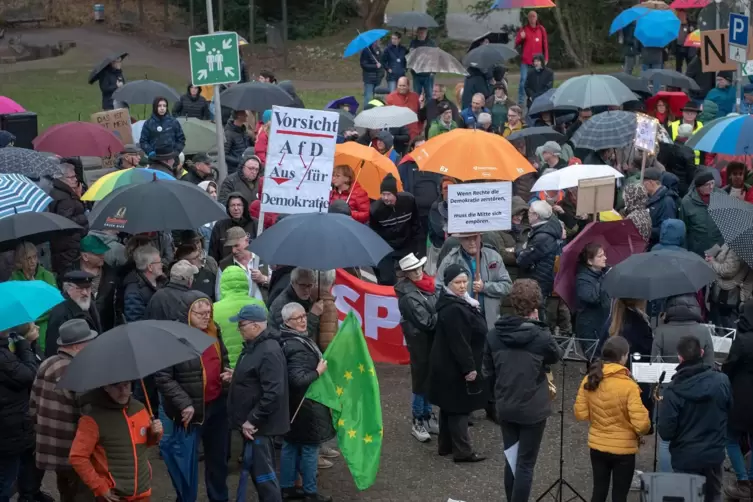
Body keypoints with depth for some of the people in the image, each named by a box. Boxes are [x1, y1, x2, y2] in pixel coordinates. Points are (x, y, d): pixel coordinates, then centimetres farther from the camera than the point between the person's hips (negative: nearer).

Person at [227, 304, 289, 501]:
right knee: (256, 468, 17)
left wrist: (252, 420, -24)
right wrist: (235, 377, 13)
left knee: (262, 471, -5)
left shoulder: (269, 352, -22)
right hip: (252, 421, 10)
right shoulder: (254, 346, 11)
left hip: (259, 425, -10)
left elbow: (273, 393, -27)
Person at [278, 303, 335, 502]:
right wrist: (319, 371, -20)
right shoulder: (297, 347, -26)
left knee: (291, 444, 16)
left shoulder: (289, 340, 6)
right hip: (305, 404, -10)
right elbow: (298, 379, -33)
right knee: (309, 447, 3)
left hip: (294, 403, 10)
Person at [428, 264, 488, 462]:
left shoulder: (457, 302, 10)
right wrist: (469, 367, -23)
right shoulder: (453, 309, -26)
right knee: (460, 408, -3)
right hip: (456, 367, -11)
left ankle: (446, 445, 27)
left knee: (449, 406, 17)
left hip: (449, 365, 11)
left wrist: (470, 365, 21)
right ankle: (462, 451, 3)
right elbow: (459, 342, -27)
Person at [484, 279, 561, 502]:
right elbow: (555, 357, 2)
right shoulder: (541, 336, -20)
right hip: (533, 409, -4)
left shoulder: (494, 334, -9)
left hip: (505, 407, 4)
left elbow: (488, 371, 3)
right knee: (525, 464, 4)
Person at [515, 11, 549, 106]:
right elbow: (517, 42, 5)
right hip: (525, 61, -1)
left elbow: (545, 44, 10)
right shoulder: (523, 29, 7)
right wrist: (521, 38, -17)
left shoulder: (541, 29, 10)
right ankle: (521, 102, -5)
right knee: (523, 80, -7)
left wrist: (546, 58, 5)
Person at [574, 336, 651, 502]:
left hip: (597, 446, 5)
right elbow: (641, 424, -22)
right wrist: (645, 429, -1)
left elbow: (580, 413, 1)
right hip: (623, 449, -5)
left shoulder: (589, 380, -6)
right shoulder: (628, 386, -21)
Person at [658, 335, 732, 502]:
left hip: (685, 457, -3)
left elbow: (665, 432, -18)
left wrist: (662, 406, -2)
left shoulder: (673, 390, -22)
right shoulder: (722, 381, -12)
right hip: (714, 454, 3)